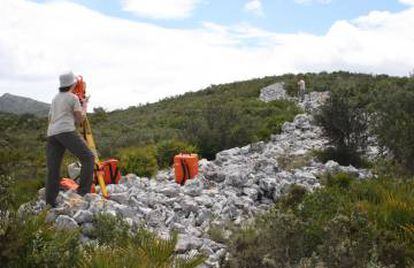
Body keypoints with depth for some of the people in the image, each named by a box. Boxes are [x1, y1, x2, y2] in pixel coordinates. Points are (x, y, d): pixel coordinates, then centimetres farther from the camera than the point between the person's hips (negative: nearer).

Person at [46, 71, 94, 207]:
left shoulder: (55, 98, 26)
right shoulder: (73, 97, 5)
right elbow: (80, 119, 4)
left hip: (51, 133, 7)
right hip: (66, 132, -7)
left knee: (53, 169, 3)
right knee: (88, 157, -3)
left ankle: (50, 202, -1)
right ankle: (83, 191, -13)